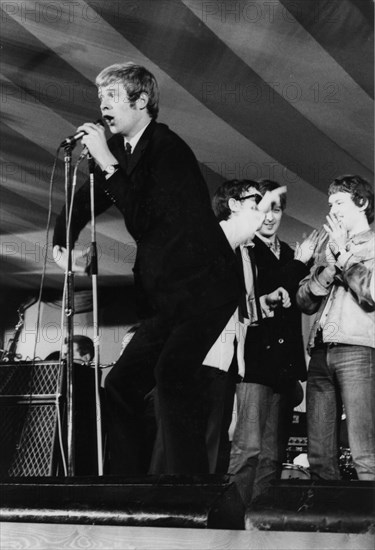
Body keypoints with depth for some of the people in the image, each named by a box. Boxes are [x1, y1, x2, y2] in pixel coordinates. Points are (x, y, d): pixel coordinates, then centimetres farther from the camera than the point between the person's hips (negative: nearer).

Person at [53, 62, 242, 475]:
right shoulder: (119, 149, 10)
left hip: (204, 286, -9)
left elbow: (146, 220, -24)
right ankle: (124, 477, 17)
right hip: (164, 295, 9)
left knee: (172, 371, -29)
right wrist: (62, 241, 12)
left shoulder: (168, 148, -13)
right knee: (121, 385, 7)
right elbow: (84, 201, 27)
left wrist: (109, 165, -24)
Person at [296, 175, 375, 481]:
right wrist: (328, 266, 2)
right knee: (319, 457, 2)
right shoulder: (329, 243, 24)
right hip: (320, 351, 5)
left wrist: (344, 255, -2)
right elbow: (306, 303, 18)